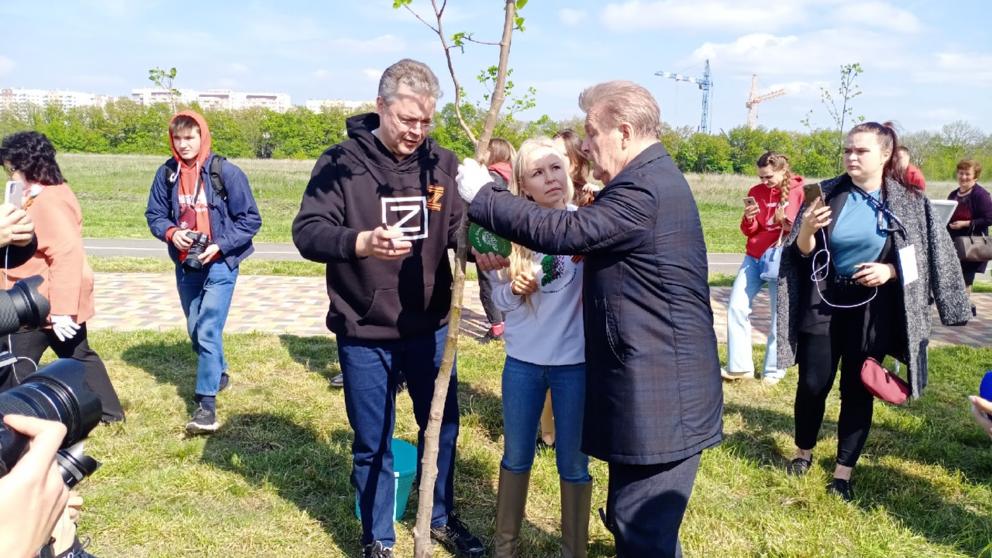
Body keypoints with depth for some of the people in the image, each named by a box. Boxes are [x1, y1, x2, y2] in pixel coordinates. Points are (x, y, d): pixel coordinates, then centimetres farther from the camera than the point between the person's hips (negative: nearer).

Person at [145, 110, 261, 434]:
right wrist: (171, 232, -12)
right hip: (185, 266, 5)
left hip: (219, 264, -5)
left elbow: (250, 220, -8)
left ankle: (206, 402, -11)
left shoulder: (226, 172, -11)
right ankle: (218, 374, 42)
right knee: (195, 330, 18)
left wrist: (220, 245, -18)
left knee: (208, 331, -14)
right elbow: (154, 214, 9)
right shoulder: (167, 174, 0)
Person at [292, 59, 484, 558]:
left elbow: (459, 229, 2)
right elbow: (307, 231, -17)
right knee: (373, 443, 11)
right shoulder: (342, 162, -11)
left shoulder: (441, 163, 0)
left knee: (442, 428, 19)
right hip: (364, 334, -3)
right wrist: (361, 242, -36)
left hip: (429, 328, 4)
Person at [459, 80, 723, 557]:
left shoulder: (645, 190, -20)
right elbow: (585, 237, 21)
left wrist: (481, 195, -14)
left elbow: (564, 231, -25)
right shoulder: (649, 180, 15)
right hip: (654, 387, 11)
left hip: (660, 394, -11)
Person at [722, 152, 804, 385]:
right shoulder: (756, 192, 5)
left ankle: (774, 370, 13)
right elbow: (748, 231, 7)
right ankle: (740, 366, 7)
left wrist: (788, 222, -22)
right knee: (736, 307, -1)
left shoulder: (800, 192, -6)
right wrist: (749, 218, -14)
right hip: (754, 258, 4)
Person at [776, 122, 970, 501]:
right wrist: (806, 229, -21)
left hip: (872, 309, -1)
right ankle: (804, 451, 29)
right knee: (812, 384, 5)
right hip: (824, 302, 1)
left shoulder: (909, 203, -5)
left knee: (858, 390, 6)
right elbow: (802, 253, 0)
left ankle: (843, 472, 18)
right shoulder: (826, 194, -3)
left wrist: (890, 271, -16)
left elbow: (924, 257, 2)